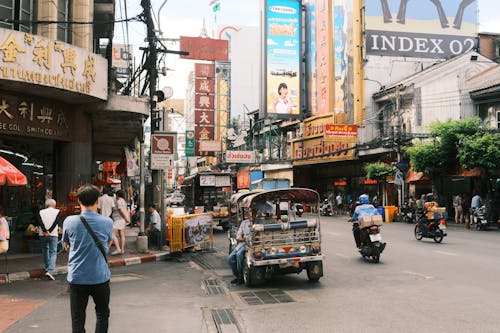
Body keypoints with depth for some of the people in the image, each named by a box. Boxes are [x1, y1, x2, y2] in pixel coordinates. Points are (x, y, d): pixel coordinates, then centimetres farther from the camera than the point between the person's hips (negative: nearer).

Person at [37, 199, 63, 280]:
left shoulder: (41, 212, 8)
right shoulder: (57, 212, 4)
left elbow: (39, 222, -8)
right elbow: (57, 222, -11)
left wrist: (45, 231, -12)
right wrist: (50, 231, -13)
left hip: (42, 234, 3)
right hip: (53, 234, -3)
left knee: (45, 249, 24)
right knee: (53, 252, -3)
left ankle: (47, 267, 34)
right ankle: (49, 271, -19)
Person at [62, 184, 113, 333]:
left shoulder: (69, 221, -7)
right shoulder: (107, 222, -8)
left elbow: (67, 245, 9)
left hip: (77, 277, 0)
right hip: (100, 276, 0)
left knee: (77, 319, 9)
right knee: (102, 314, 18)